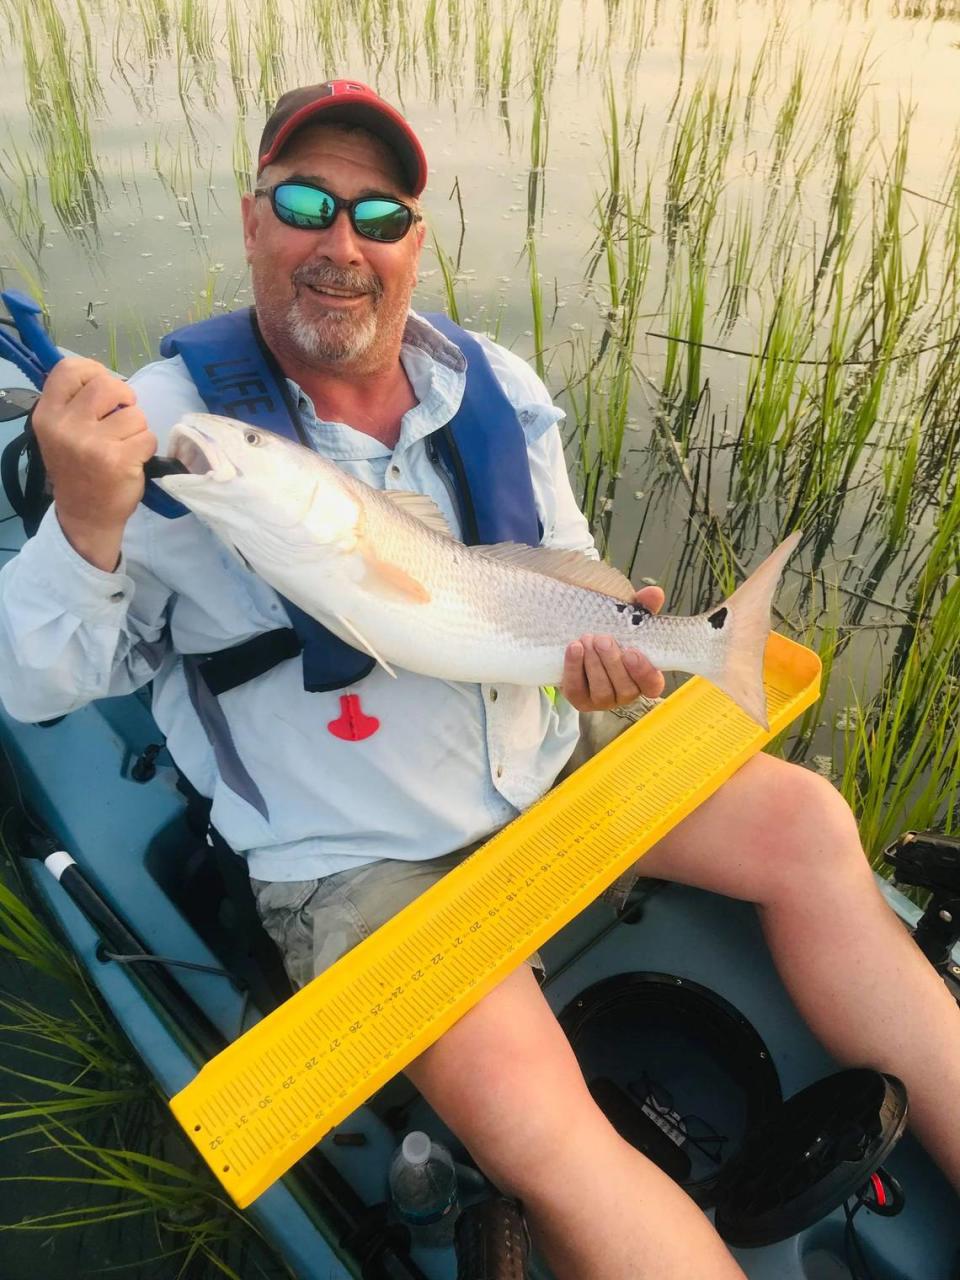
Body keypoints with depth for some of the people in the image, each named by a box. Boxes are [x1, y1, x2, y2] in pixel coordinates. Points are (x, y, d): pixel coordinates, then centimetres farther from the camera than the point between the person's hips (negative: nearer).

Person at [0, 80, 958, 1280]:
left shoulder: (498, 389, 1)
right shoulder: (169, 425, -12)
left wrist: (596, 638, -11)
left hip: (536, 772, 5)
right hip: (352, 855, -4)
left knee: (804, 821, -6)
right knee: (531, 1117, -27)